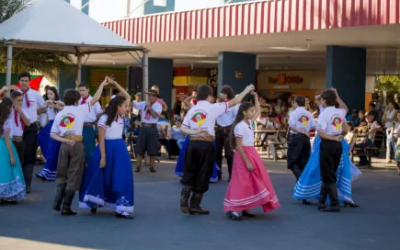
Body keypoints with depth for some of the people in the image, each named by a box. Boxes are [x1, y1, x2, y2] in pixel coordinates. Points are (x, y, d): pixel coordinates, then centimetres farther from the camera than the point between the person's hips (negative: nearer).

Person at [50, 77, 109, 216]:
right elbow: (95, 99, 2)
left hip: (64, 145, 4)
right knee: (73, 176, 3)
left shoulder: (59, 114, 12)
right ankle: (66, 207, 3)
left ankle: (57, 202, 6)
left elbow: (52, 134, 5)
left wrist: (64, 140, -2)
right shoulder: (79, 109, 0)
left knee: (62, 175, 17)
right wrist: (102, 84, 10)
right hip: (77, 144, -4)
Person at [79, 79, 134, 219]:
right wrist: (103, 157, -16)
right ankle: (94, 203, 25)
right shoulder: (104, 119, -12)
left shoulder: (121, 117, 6)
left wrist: (115, 84, 4)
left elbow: (128, 97, 10)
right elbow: (101, 139, -13)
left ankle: (120, 209, 1)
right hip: (107, 148, -6)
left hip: (120, 149, 6)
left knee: (121, 179, 0)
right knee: (101, 177, 6)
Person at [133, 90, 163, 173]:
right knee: (140, 148, 1)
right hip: (144, 128, 3)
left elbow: (155, 115, -18)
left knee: (152, 149, 3)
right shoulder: (144, 104, 5)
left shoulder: (158, 105, -5)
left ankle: (152, 167, 14)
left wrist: (149, 107, -17)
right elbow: (133, 104, 3)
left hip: (152, 129, -3)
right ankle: (138, 166, 5)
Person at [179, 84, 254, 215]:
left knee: (189, 174, 13)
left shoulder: (192, 110, 10)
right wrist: (246, 90, 11)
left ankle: (184, 199, -4)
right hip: (206, 145, -4)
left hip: (192, 144, 4)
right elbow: (233, 102, 1)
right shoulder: (212, 108, -3)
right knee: (202, 175, 6)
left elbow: (183, 128, 0)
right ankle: (195, 205, 9)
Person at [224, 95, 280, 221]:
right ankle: (232, 209, -11)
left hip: (251, 153, 9)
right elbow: (239, 146, -18)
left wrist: (256, 97, 15)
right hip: (243, 155, -9)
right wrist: (247, 162, -21)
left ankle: (245, 209, 12)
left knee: (251, 182, 8)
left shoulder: (249, 122, 9)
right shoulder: (239, 126, -15)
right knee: (242, 182, -11)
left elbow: (258, 111, 25)